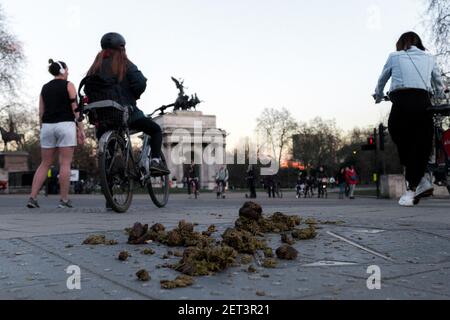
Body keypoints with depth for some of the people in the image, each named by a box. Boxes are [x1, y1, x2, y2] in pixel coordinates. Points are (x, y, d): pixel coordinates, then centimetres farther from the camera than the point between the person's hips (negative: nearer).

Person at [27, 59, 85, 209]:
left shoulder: (45, 88, 15)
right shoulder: (68, 85, 1)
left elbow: (41, 113, 13)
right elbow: (75, 109, -7)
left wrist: (42, 130, 18)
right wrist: (81, 129, -6)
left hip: (47, 126, 5)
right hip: (65, 125, -5)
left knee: (45, 164, 8)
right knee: (65, 164, -3)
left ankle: (32, 198, 0)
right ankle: (64, 200, -2)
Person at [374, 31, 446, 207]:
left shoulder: (394, 56, 20)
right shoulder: (429, 58, 25)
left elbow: (382, 80, 30)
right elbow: (439, 84, 34)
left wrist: (378, 96, 49)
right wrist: (440, 94, 56)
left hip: (402, 102, -2)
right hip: (423, 103, 2)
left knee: (401, 141, 11)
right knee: (421, 144, 6)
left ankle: (421, 181, 3)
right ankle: (412, 189, 0)